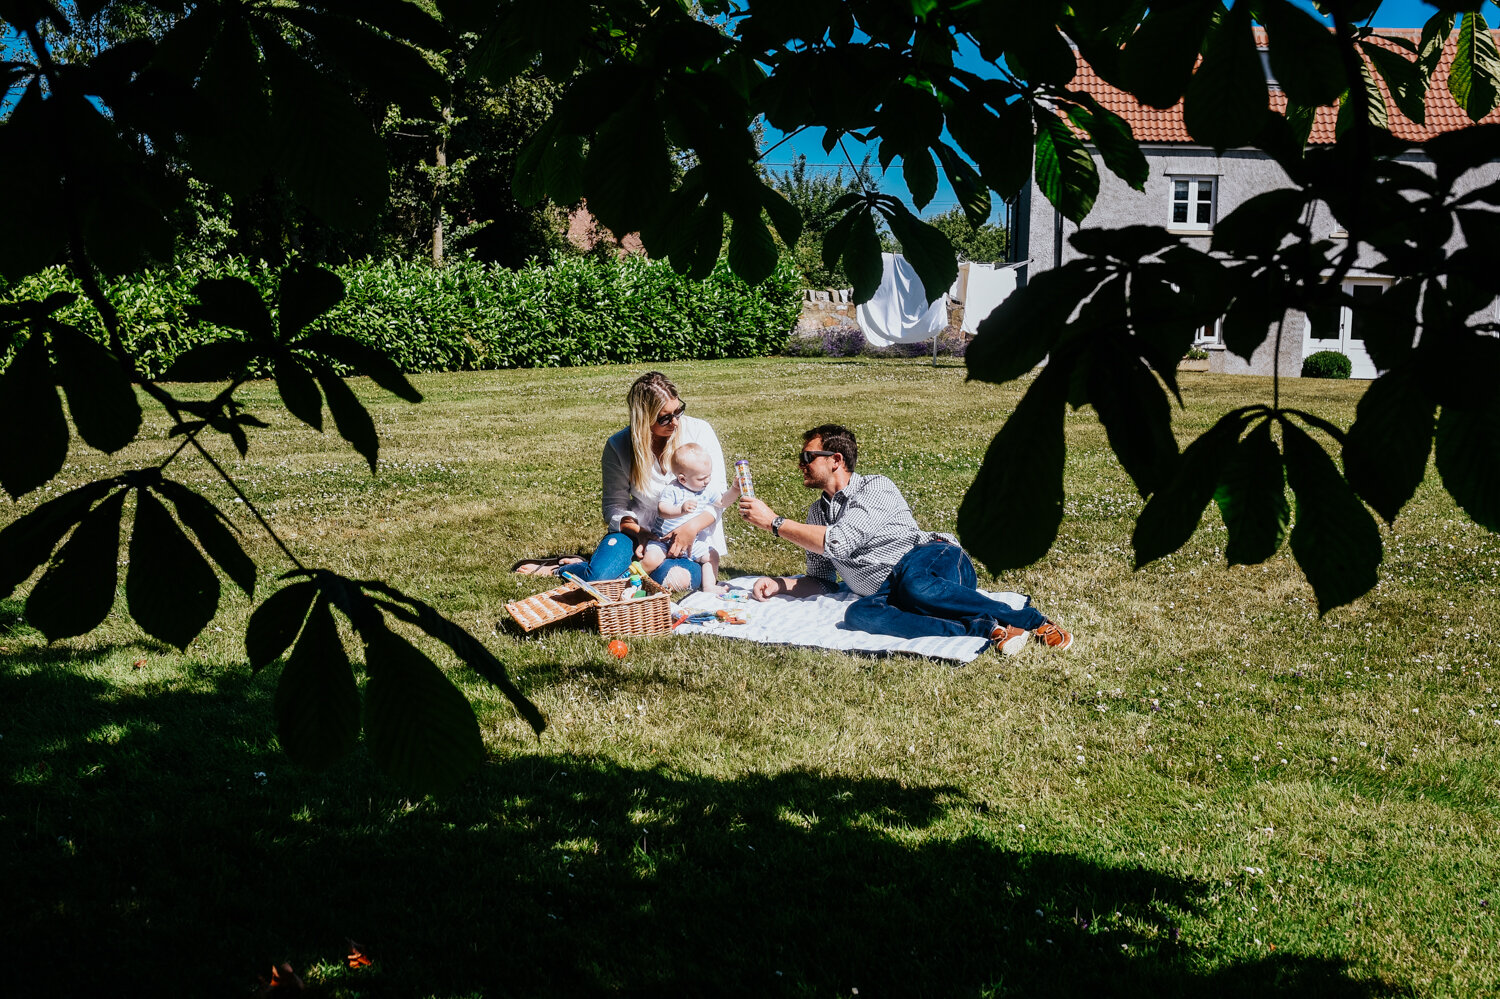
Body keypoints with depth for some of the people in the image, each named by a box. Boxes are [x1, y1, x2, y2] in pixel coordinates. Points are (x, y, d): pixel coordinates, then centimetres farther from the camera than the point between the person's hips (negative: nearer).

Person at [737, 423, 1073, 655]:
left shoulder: (877, 488, 1)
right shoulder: (817, 512, 24)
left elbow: (839, 543, -12)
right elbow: (821, 580, 28)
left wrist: (774, 522, -5)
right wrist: (778, 585, 7)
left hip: (934, 559, -4)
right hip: (889, 591, 4)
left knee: (910, 580, -43)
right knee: (859, 613, -34)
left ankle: (1035, 623, -40)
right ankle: (987, 631, -47)